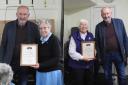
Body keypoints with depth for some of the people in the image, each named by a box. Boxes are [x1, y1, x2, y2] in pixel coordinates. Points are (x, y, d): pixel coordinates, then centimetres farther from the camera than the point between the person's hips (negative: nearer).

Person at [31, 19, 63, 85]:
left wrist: (41, 65, -21)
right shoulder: (39, 40, 7)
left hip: (52, 72, -5)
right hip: (40, 72, 6)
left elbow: (56, 59, -15)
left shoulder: (54, 40, -11)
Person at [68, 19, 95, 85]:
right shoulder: (74, 36, -7)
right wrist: (82, 57, -22)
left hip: (89, 65, 5)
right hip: (77, 65, -5)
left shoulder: (91, 36, 10)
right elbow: (71, 52, -13)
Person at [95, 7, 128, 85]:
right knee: (108, 76, 11)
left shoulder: (119, 22, -1)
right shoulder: (99, 26, -2)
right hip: (106, 55, 0)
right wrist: (99, 56, 2)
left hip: (118, 54, 0)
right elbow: (97, 42, 3)